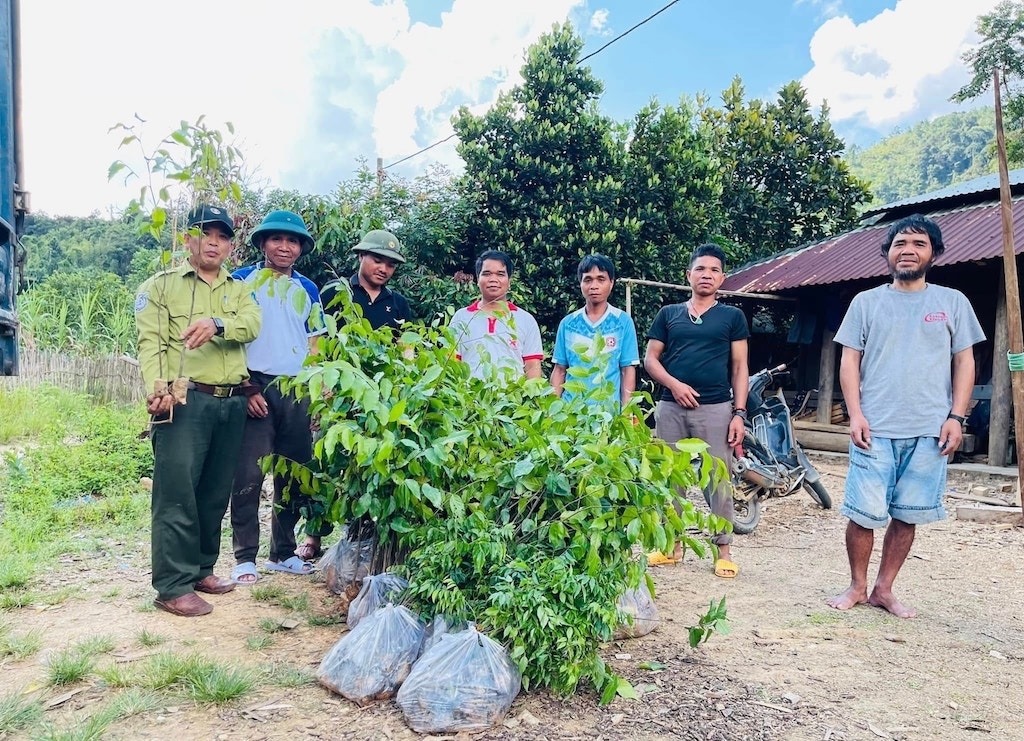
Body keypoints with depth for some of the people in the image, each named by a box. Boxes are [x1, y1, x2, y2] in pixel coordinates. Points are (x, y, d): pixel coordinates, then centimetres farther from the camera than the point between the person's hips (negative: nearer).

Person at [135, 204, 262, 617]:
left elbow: (251, 324, -5)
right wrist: (156, 387, -22)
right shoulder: (161, 286, 7)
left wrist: (216, 325, -26)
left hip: (231, 404, 5)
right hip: (184, 401, -4)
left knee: (216, 493, 11)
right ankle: (173, 587, 0)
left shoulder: (239, 290, 17)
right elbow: (150, 343, -5)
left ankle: (201, 570, 24)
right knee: (177, 493, -7)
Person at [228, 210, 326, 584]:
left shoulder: (308, 290, 14)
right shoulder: (241, 281, 2)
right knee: (248, 476, -6)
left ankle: (283, 552, 21)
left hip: (297, 391, 4)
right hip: (256, 386, -4)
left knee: (294, 475, 9)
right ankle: (245, 557, 5)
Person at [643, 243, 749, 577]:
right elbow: (650, 358, 9)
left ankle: (723, 550, 11)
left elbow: (739, 367, 6)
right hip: (671, 407, 2)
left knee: (719, 480, 0)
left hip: (716, 408, -2)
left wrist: (739, 413, -3)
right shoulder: (668, 314, 13)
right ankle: (672, 544, 19)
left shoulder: (732, 316, 9)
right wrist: (674, 384, -8)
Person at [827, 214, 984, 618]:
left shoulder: (953, 302, 9)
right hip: (875, 429, -1)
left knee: (907, 516, 7)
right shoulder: (866, 302, 7)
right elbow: (849, 360, 5)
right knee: (864, 513, -1)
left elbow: (964, 362, 9)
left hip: (930, 432, 1)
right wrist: (855, 415, -5)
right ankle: (857, 587, 18)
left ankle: (884, 589, 21)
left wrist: (956, 417, -1)